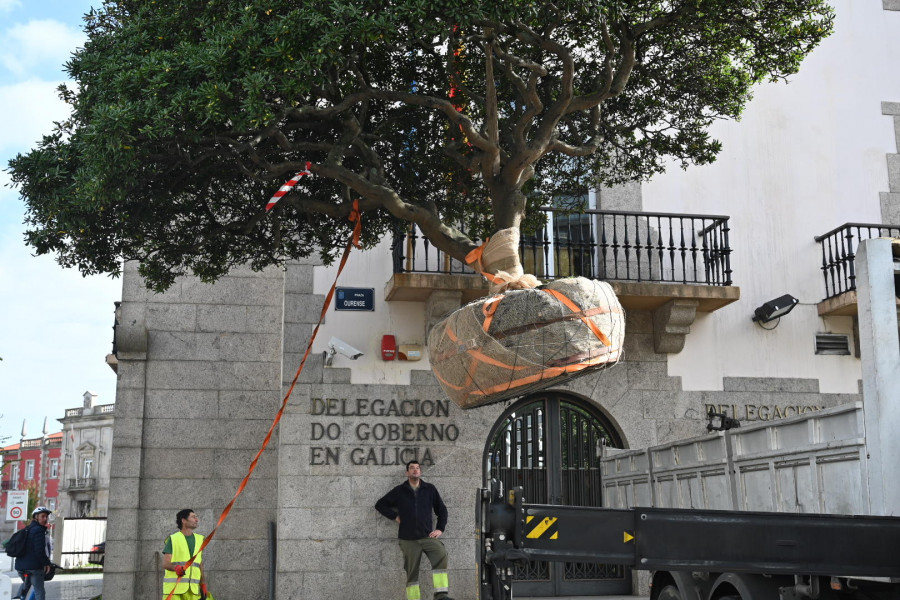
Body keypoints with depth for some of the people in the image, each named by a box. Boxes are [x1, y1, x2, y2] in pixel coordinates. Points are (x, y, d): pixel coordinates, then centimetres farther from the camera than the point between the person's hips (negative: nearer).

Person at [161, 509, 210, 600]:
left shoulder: (199, 539, 16)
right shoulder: (173, 539, 1)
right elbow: (165, 564, -5)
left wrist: (203, 584, 12)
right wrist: (176, 567, -25)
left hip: (193, 588, 4)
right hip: (174, 588, -4)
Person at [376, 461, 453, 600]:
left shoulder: (430, 489, 9)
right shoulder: (399, 491, 8)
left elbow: (442, 510, 16)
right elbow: (380, 505, 16)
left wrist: (440, 529, 5)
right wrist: (395, 516, 5)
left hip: (428, 536, -1)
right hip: (408, 539, 1)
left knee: (441, 555, -27)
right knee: (412, 572, 1)